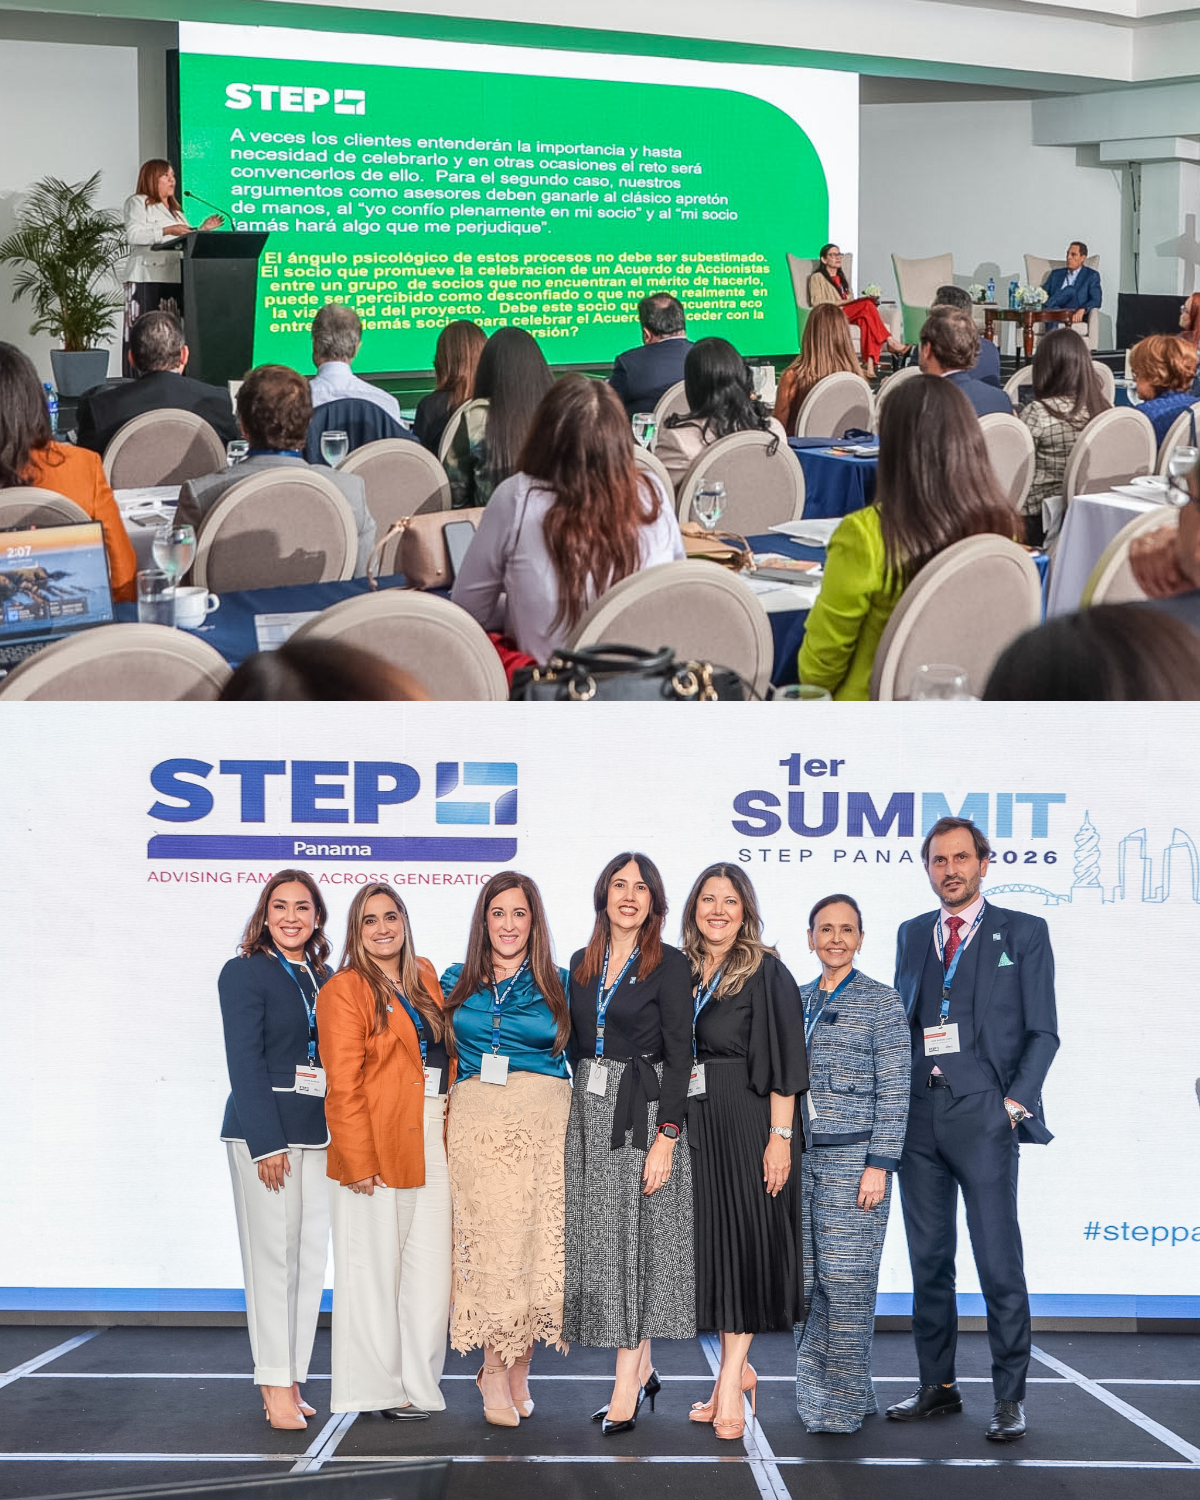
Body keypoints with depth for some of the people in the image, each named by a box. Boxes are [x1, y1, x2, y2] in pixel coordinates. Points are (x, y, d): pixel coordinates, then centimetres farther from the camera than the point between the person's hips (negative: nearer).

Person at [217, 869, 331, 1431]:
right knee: (272, 1255, -5)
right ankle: (276, 1386, -1)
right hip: (263, 1131, -6)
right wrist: (266, 1142, -15)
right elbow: (244, 1062, -9)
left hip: (318, 1132, 6)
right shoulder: (245, 973, -3)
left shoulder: (324, 979, 15)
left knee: (311, 1256, 5)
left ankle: (291, 1381, 10)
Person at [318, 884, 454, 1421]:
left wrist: (453, 1128, 9)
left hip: (433, 1145, 6)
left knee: (433, 1271, 4)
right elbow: (343, 1087, -10)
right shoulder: (345, 991, -5)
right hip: (376, 1150, -6)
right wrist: (358, 1161, -16)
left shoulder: (425, 978, 15)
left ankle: (417, 1384, 13)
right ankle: (377, 1390, 9)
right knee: (374, 1270, 1)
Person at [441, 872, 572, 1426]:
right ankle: (498, 1374, 2)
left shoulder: (559, 985, 8)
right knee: (490, 1237, -6)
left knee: (539, 1241, -4)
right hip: (477, 1123, 0)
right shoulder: (457, 984, 12)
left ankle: (516, 1366, 9)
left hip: (545, 1123, 0)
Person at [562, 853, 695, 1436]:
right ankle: (643, 1369, 19)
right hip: (588, 1111, 6)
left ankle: (625, 1392, -4)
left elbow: (679, 1055, -10)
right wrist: (576, 1117, 9)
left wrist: (666, 1137, -17)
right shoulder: (582, 963, 11)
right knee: (599, 1240, 6)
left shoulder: (669, 965, -6)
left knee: (631, 1241, -6)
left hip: (641, 1114, -6)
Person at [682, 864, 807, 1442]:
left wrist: (780, 1137, -17)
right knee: (710, 1242, 8)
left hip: (748, 1123, -6)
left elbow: (784, 1063, -11)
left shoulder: (766, 973, -6)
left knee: (743, 1240, -3)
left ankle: (731, 1377, -1)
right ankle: (736, 1369, 19)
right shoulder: (682, 972, 11)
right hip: (696, 1125, 6)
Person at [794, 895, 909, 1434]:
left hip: (853, 1157, -5)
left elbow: (894, 1090, -5)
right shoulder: (796, 1001, 14)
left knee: (845, 1277, -6)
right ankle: (815, 1391, 15)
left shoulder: (882, 1001, -2)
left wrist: (879, 1166, -12)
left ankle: (844, 1401, 1)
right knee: (804, 1278, 4)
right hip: (798, 1157, 5)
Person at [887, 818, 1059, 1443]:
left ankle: (1009, 1397, 1)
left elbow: (1042, 1031, 2)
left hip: (983, 1115, -4)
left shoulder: (1023, 933, 5)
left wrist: (1015, 1100, -8)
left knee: (999, 1263, -5)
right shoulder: (911, 935, 17)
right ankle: (937, 1386, 17)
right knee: (928, 1260, 9)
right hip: (918, 1114, 4)